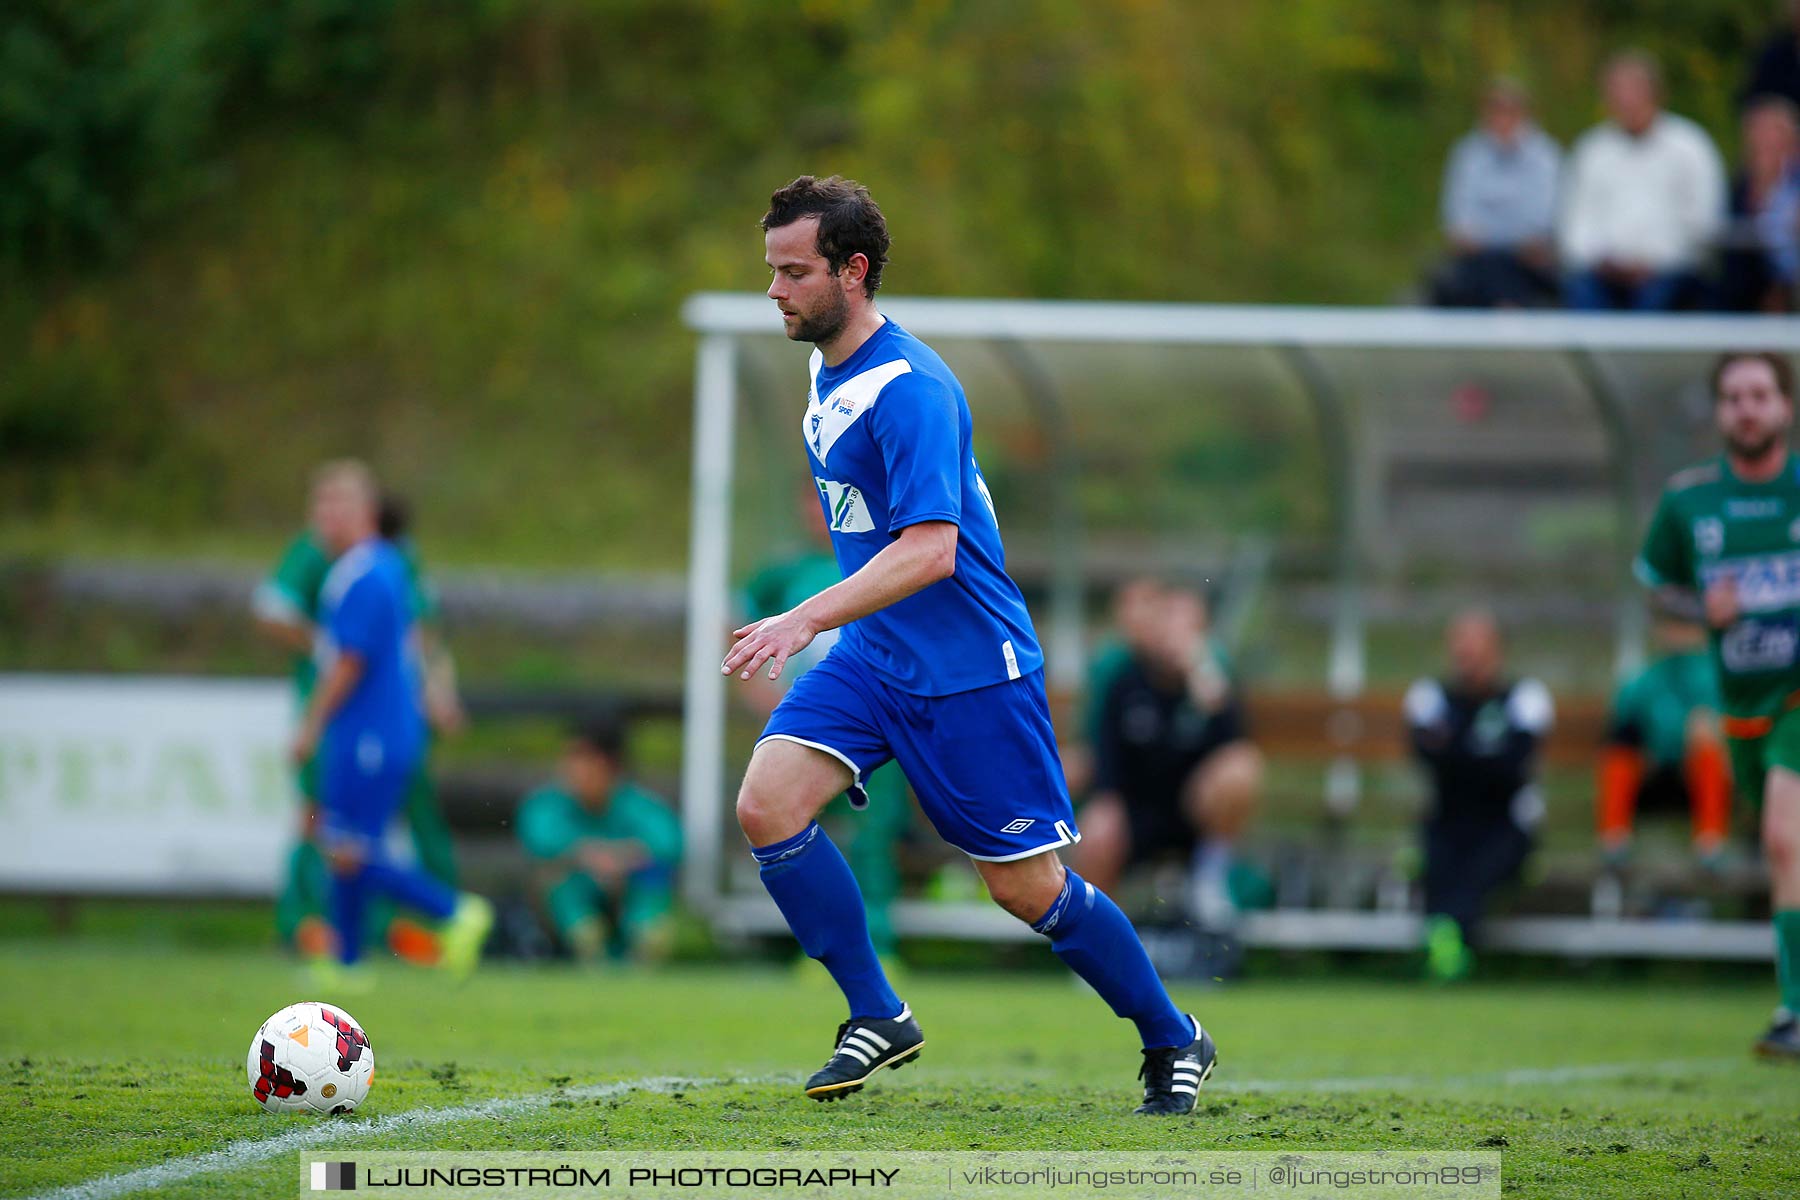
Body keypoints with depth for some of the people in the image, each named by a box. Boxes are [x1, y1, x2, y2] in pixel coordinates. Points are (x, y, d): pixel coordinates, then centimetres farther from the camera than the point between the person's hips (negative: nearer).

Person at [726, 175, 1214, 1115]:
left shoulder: (909, 390, -21)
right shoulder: (827, 374, 8)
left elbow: (930, 548, -31)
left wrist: (808, 619, -39)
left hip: (968, 669, -8)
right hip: (870, 656, 8)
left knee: (1028, 889, -1)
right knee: (767, 805, -14)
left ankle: (1173, 1041, 21)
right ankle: (877, 1019, -2)